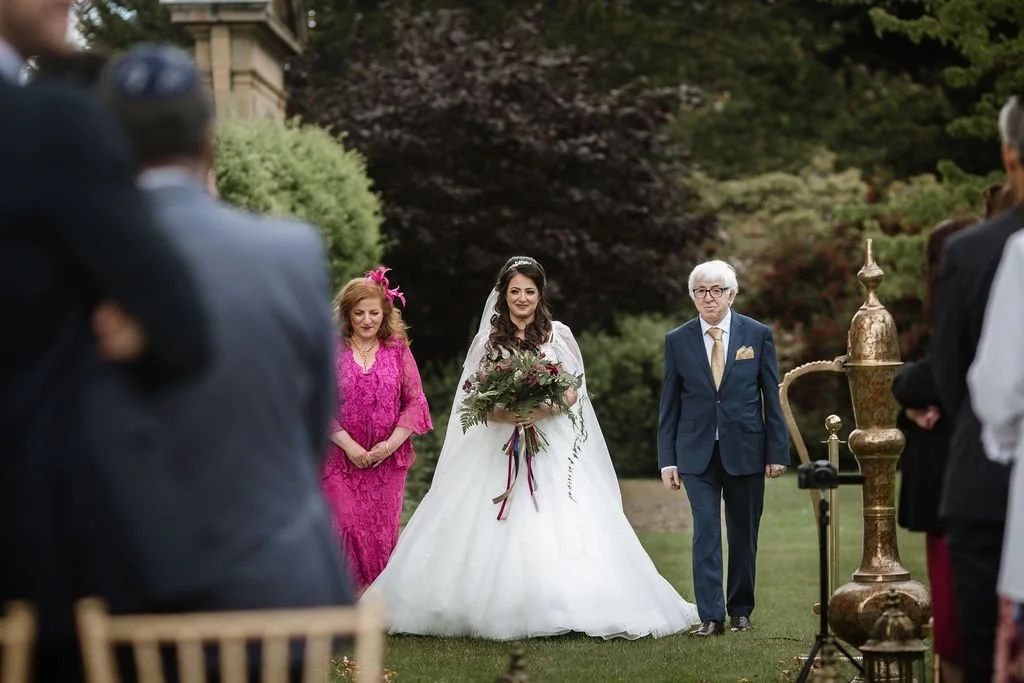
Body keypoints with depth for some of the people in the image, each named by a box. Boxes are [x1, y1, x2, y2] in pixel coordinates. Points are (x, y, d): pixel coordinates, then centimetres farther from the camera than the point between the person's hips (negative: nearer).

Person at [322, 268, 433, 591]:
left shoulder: (398, 350, 6)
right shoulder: (332, 351, 0)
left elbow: (415, 402, 4)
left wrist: (391, 444, -8)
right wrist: (350, 446, -11)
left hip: (387, 459, 2)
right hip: (341, 458, -2)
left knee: (383, 533, 3)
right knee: (348, 530, -9)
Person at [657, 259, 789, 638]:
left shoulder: (758, 335, 1)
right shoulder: (677, 340, 3)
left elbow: (772, 397, 3)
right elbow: (669, 404, 4)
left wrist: (777, 451, -1)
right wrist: (667, 459, -1)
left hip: (745, 450, 0)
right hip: (697, 453, 0)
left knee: (744, 535, 7)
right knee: (706, 532, -7)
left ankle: (740, 610, 21)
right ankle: (711, 616, -6)